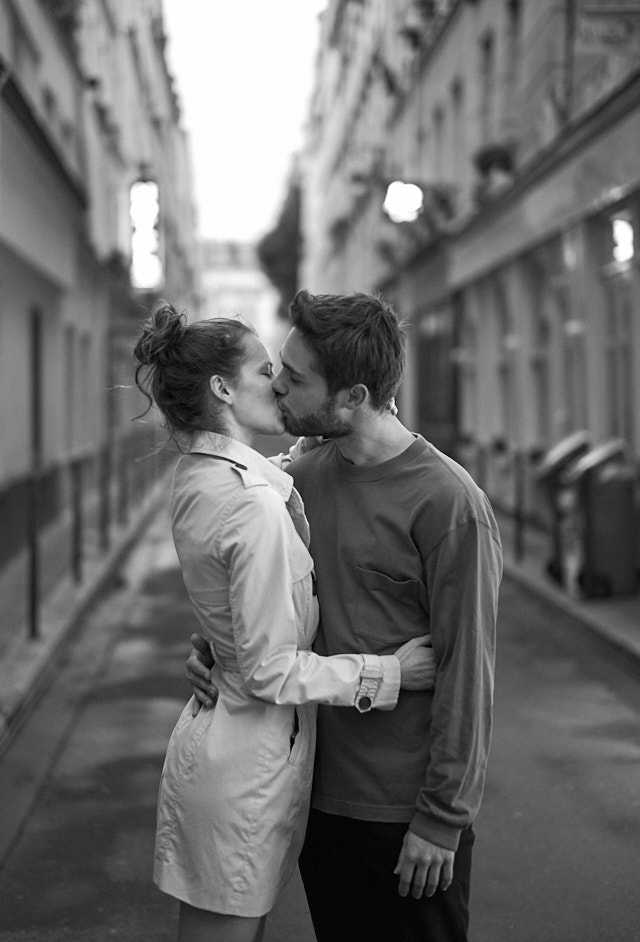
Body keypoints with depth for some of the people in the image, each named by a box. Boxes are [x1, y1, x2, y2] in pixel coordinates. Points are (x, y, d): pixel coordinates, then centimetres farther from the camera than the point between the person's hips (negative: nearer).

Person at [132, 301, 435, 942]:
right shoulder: (255, 505, -24)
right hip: (249, 761, -9)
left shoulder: (194, 476, 4)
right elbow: (271, 670, -22)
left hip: (212, 736, 9)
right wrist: (389, 672, -15)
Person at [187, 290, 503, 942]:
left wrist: (442, 820, -15)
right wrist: (209, 647, -3)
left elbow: (467, 670, -16)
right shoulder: (299, 480, 4)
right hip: (317, 792, 6)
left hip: (405, 810, -6)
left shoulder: (447, 503, -17)